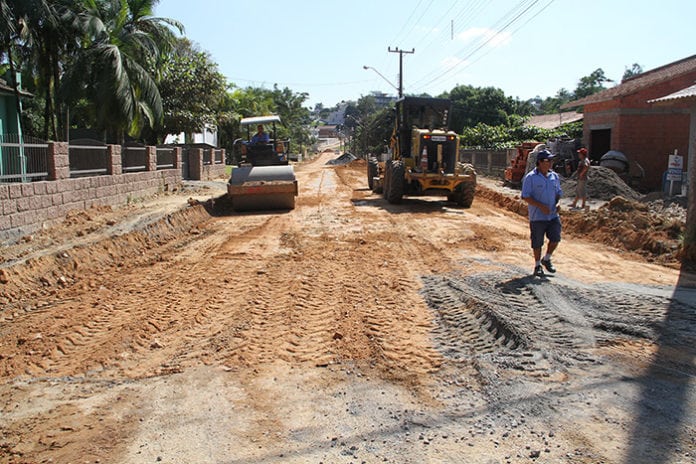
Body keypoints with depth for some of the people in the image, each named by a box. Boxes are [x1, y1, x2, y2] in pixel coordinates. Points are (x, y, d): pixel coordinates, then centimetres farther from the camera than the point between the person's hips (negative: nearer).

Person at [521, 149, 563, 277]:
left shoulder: (554, 176, 8)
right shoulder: (530, 177, -10)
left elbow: (558, 193, 17)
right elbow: (525, 196, -12)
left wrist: (558, 203, -3)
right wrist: (540, 206, -21)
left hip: (553, 215, 5)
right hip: (537, 216, -5)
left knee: (555, 238, 2)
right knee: (537, 242, 4)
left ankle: (546, 259, 26)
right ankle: (538, 265, 21)